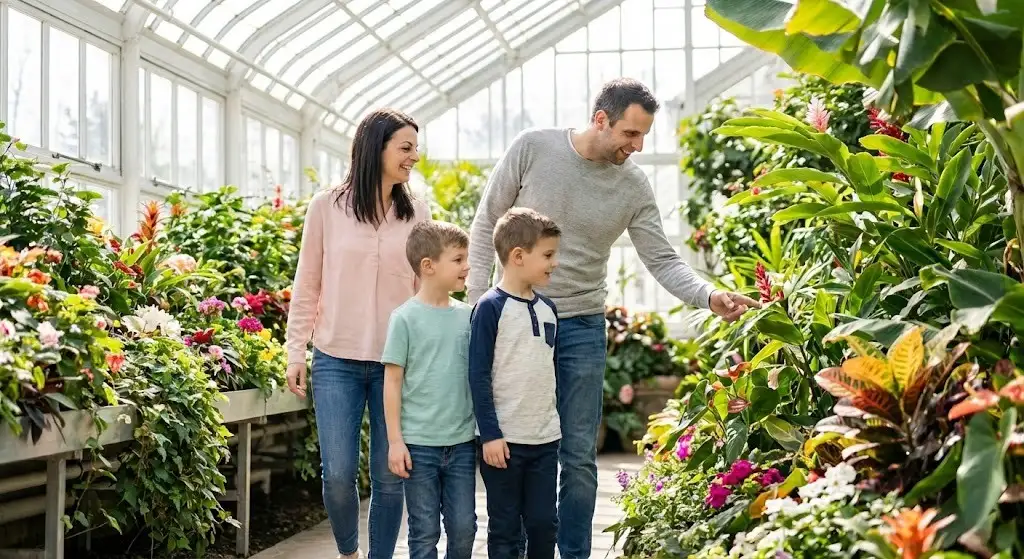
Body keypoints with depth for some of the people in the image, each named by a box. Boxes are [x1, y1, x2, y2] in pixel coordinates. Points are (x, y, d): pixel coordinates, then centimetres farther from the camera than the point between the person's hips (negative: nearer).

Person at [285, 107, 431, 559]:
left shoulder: (416, 213, 5)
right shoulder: (327, 206, 0)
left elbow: (425, 289, 8)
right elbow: (307, 286, 4)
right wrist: (295, 352, 1)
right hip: (337, 360, -1)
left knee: (389, 477, 3)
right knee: (338, 474, -3)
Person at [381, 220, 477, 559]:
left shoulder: (466, 316, 5)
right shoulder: (406, 318, -7)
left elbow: (477, 375, 11)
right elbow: (392, 382, -5)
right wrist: (395, 441, -7)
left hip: (462, 442, 4)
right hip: (419, 443, -4)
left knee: (464, 527, 8)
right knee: (425, 531, 6)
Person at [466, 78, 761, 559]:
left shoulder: (634, 187, -2)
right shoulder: (531, 149, -8)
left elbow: (663, 261, -3)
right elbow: (487, 225, -1)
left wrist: (709, 296, -21)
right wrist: (477, 301, -5)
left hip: (582, 327, 1)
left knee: (579, 457, 4)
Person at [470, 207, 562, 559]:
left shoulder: (547, 308, 9)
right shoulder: (491, 307, -10)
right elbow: (479, 375, -12)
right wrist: (489, 434, -15)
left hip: (545, 438, 6)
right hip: (504, 439, -6)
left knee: (544, 523, 9)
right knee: (505, 528, 4)